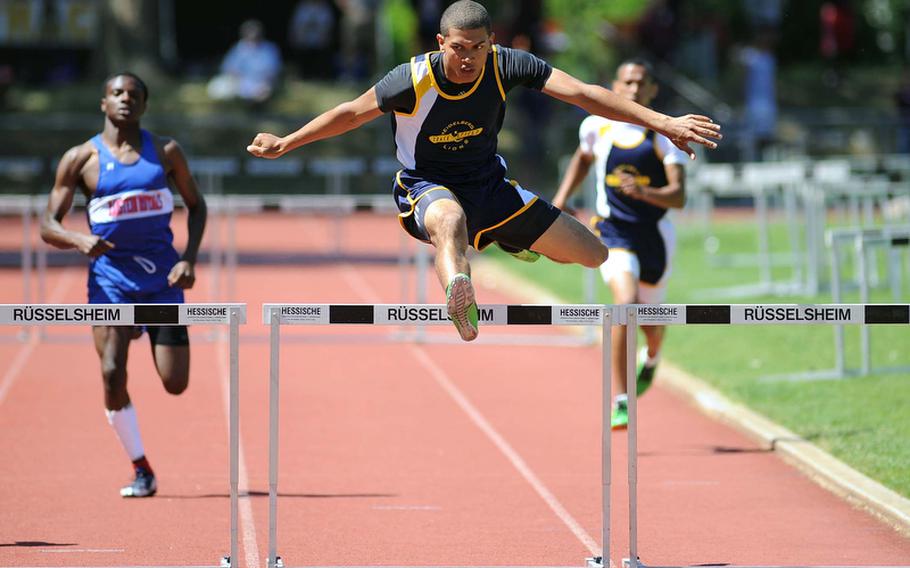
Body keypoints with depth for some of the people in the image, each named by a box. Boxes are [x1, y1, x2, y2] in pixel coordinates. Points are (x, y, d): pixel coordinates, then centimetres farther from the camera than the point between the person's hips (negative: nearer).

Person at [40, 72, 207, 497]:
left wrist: (189, 259, 0)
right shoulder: (81, 159, -1)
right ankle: (141, 470, -1)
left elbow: (195, 205, 15)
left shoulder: (165, 152, 5)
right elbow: (48, 225, 0)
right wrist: (79, 240, -22)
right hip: (110, 274, -1)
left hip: (161, 274, 2)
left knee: (175, 383, -4)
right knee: (113, 374, -18)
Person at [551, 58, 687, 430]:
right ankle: (620, 402, -22)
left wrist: (643, 192, -35)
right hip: (613, 233, -1)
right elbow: (583, 158, 23)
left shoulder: (665, 135, -8)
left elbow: (678, 197, -17)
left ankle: (652, 358, 56)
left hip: (655, 235, 1)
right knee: (626, 304, -26)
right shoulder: (597, 126, -1)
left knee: (649, 322, 15)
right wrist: (560, 200, 15)